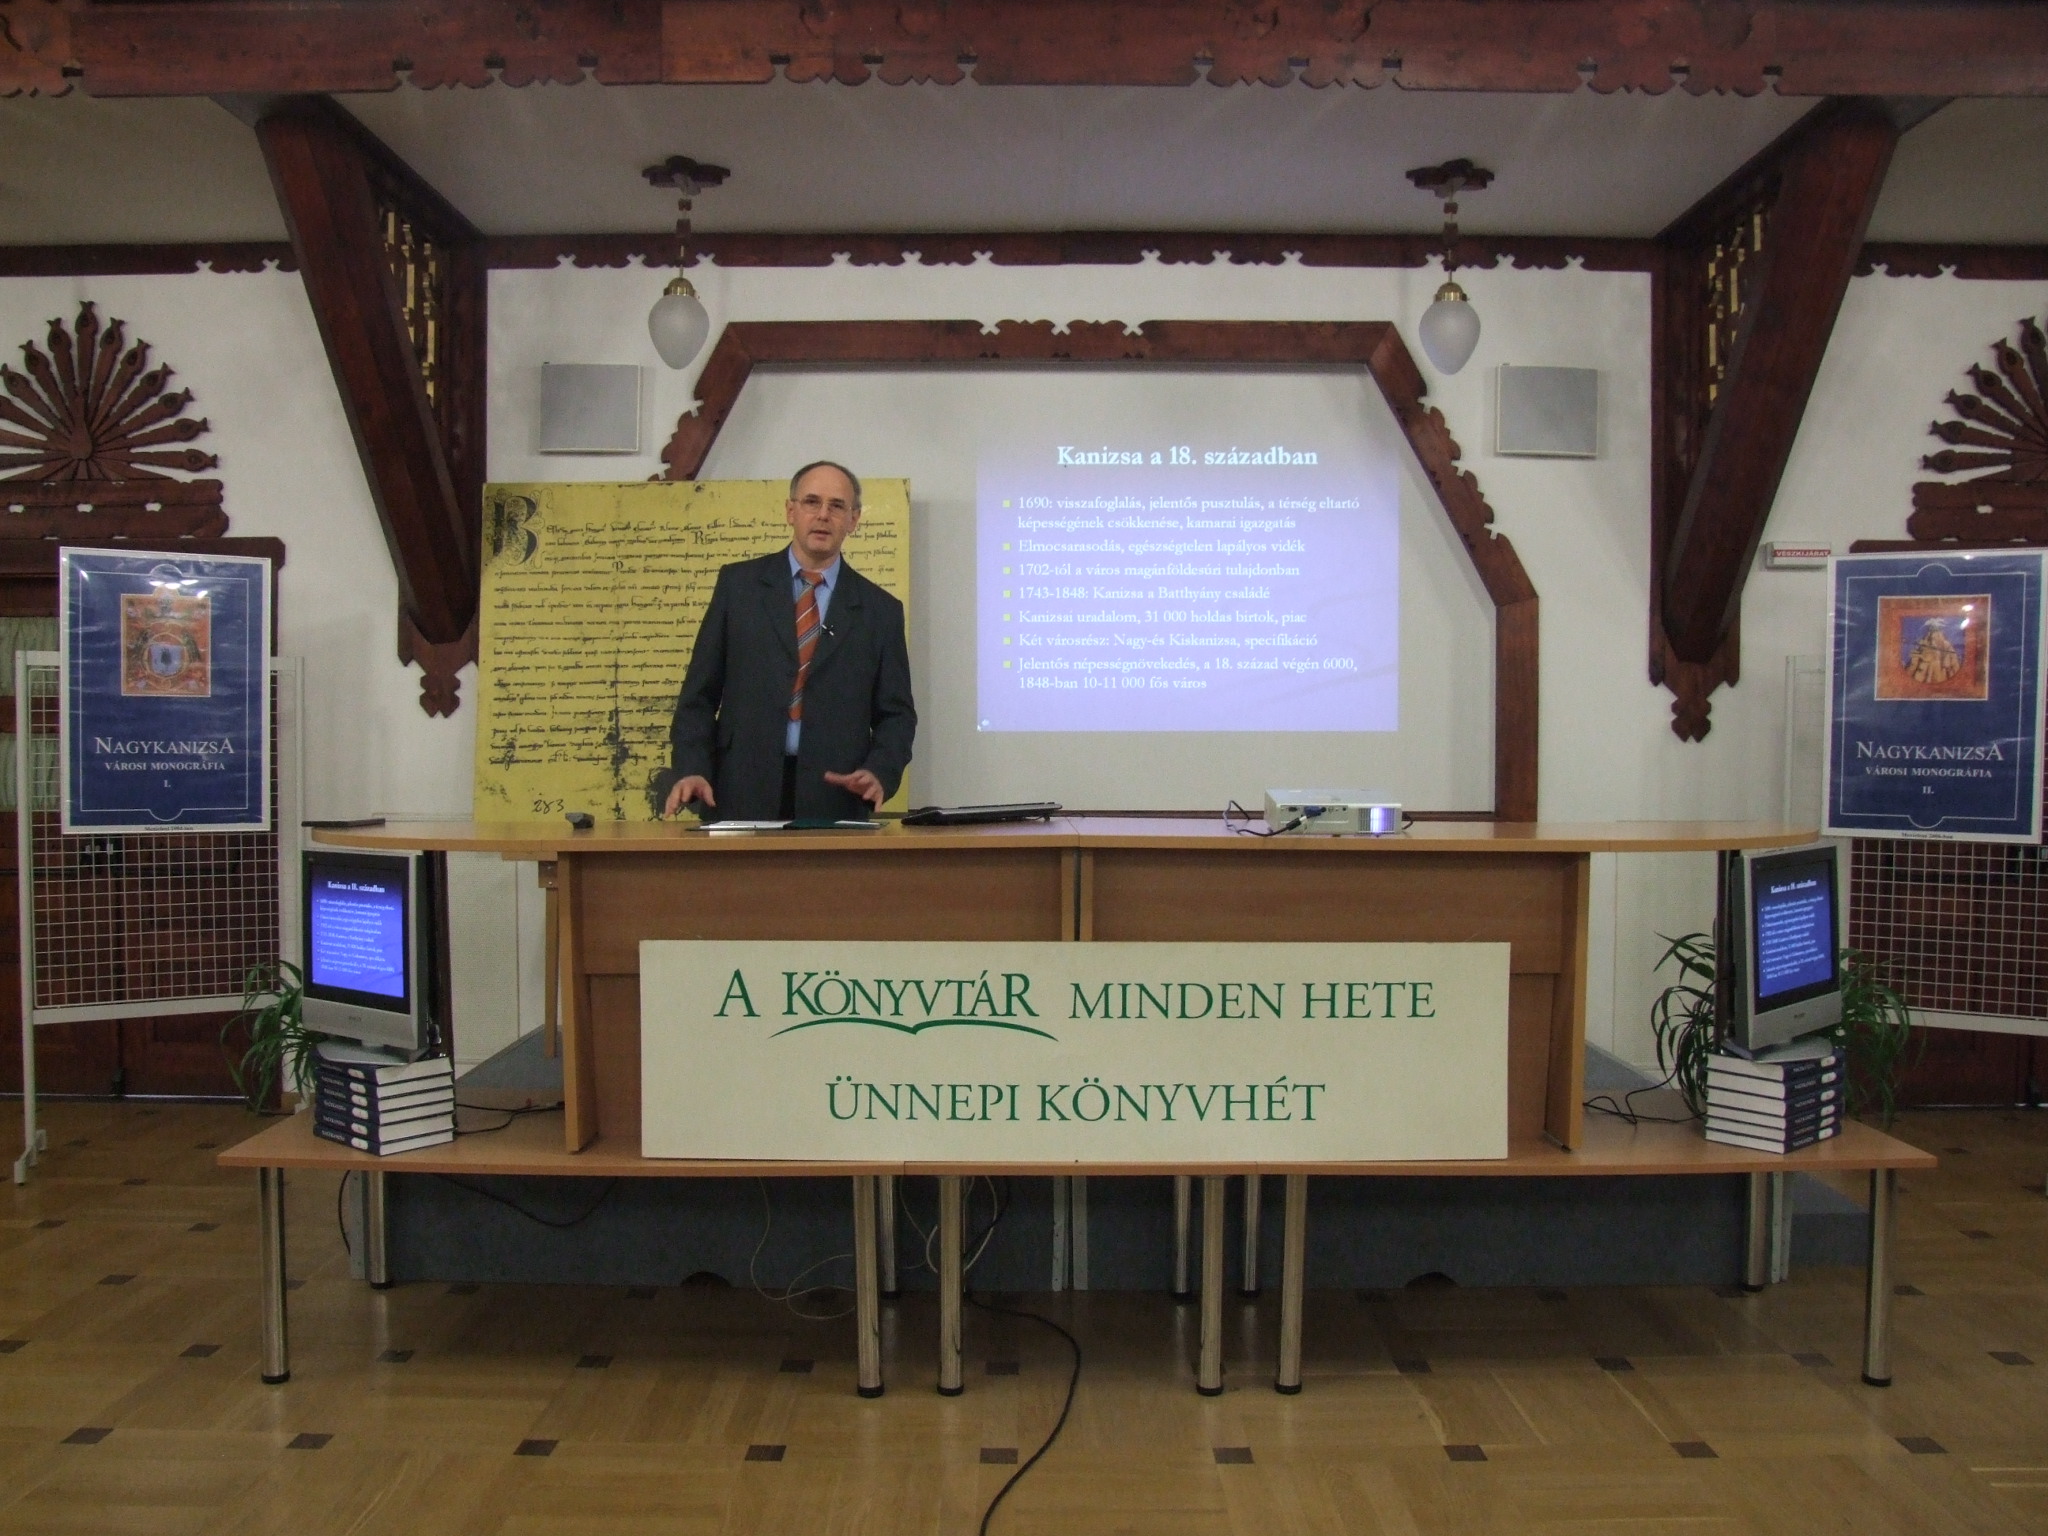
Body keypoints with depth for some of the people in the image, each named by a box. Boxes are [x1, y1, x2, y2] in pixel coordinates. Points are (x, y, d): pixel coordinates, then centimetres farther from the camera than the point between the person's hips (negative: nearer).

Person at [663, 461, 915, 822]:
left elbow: (896, 713, 8)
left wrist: (878, 774, -11)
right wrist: (690, 770, -8)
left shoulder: (880, 610, 7)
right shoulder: (738, 583, 7)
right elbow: (700, 692, 6)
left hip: (834, 801, 1)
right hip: (741, 796, 0)